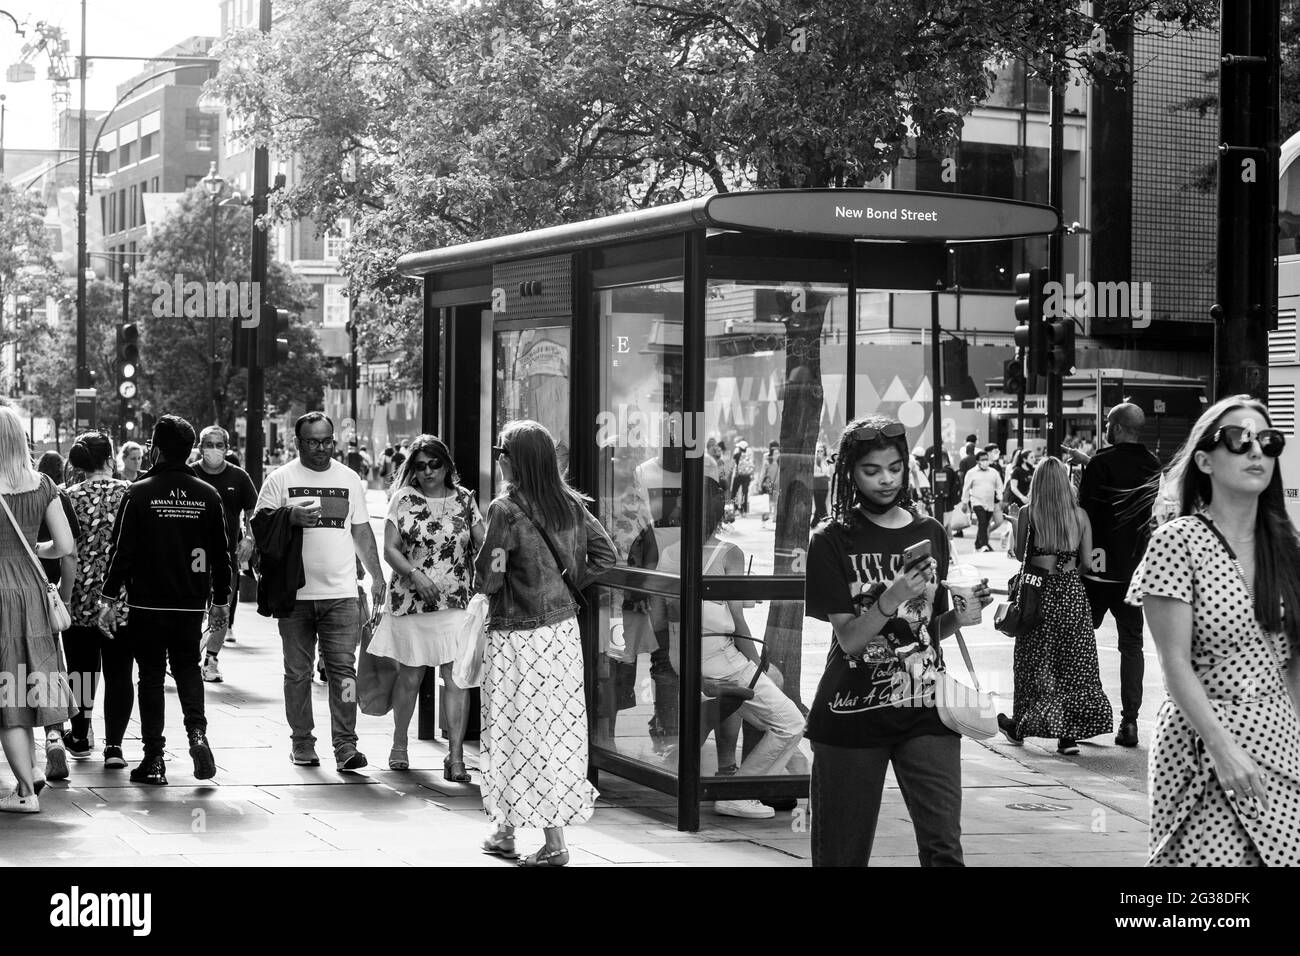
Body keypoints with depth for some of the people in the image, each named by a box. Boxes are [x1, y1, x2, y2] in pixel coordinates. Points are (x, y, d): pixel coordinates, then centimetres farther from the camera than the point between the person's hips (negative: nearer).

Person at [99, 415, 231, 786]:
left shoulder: (139, 494, -8)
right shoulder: (208, 495, 1)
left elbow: (122, 550, -9)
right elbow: (221, 553, 6)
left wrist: (110, 597, -1)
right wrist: (220, 600, 15)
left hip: (147, 602, -3)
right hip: (191, 602, 3)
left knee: (151, 675, 6)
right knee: (187, 667, 18)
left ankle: (154, 758, 5)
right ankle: (197, 733, -5)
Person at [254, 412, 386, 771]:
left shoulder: (349, 479, 12)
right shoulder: (281, 479, 3)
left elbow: (362, 531, 17)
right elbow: (259, 525, -2)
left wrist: (377, 576, 13)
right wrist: (290, 516, -20)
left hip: (341, 593, 1)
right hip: (295, 592, -1)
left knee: (343, 668, -8)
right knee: (298, 672, 6)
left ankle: (345, 745, -8)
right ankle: (301, 742, 16)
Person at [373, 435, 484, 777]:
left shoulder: (465, 499, 6)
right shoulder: (404, 500, 0)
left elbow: (483, 544, 8)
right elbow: (390, 549, -4)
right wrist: (415, 575, -20)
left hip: (456, 603, 1)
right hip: (411, 602, -1)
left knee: (456, 678, -7)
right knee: (410, 677, 10)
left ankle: (456, 757, -5)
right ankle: (399, 743, 32)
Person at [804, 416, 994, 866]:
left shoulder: (930, 534, 10)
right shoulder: (832, 541, -2)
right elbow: (850, 639, -9)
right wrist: (892, 599, -24)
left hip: (925, 714, 2)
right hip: (852, 715, -2)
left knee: (944, 846, -10)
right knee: (843, 852, 5)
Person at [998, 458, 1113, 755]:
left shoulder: (1027, 514, -7)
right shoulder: (1080, 515, -2)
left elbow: (1020, 554, 2)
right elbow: (1087, 563, 0)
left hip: (1040, 590, -1)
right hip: (1072, 592, 1)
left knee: (1034, 662, 13)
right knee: (1074, 663, 8)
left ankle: (1020, 726, 25)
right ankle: (1069, 734, 4)